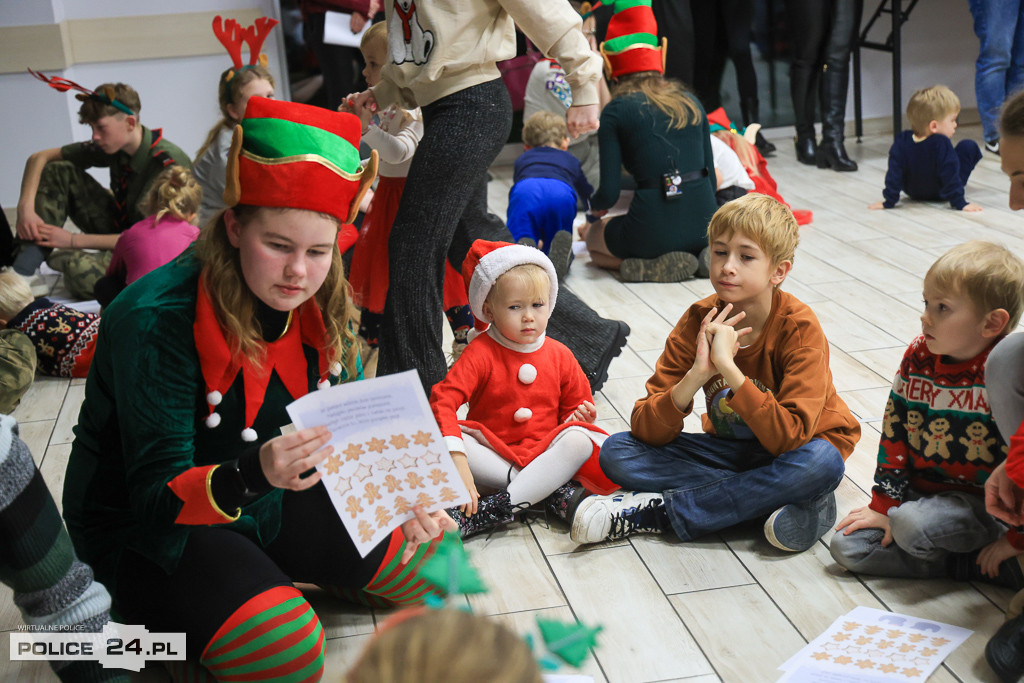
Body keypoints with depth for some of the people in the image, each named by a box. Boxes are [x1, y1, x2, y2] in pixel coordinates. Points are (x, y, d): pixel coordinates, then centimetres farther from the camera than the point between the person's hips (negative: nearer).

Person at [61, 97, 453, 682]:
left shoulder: (322, 309, -8)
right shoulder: (159, 322, -27)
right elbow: (155, 496, -27)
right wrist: (253, 475, -47)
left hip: (272, 504, 7)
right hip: (150, 529, -6)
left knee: (422, 562, -1)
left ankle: (274, 570, 17)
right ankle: (179, 612, 2)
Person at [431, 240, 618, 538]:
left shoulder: (559, 356, 4)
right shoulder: (481, 353, -8)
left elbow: (575, 407, 15)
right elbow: (443, 399, -21)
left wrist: (577, 419, -12)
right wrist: (457, 461, -35)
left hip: (546, 453, 2)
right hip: (493, 454, -1)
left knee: (578, 439, -29)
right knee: (437, 442, -30)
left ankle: (491, 511, -36)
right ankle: (556, 489, -33)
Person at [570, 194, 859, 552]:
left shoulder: (800, 328, -21)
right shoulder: (699, 321, -13)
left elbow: (789, 437, -33)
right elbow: (646, 431, -20)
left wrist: (728, 366, -37)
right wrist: (696, 375, -36)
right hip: (730, 449, 3)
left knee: (822, 464, -38)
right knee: (616, 452, -15)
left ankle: (656, 511, -27)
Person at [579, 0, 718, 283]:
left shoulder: (616, 111, -2)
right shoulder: (690, 102, 11)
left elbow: (609, 193, -6)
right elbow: (711, 173, 14)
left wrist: (596, 207, 19)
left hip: (655, 229, -6)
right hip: (704, 225, 6)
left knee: (592, 236, 26)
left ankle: (658, 265, -1)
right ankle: (700, 256, 7)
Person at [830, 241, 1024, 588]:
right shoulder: (918, 356, -3)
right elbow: (893, 432, 1)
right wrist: (884, 505, 0)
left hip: (978, 500, -6)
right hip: (921, 490, 7)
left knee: (912, 527, -35)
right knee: (848, 547, -9)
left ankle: (985, 556, -7)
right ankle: (971, 561, -7)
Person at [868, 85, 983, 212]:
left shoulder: (902, 141, -22)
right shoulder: (942, 144, -32)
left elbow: (894, 174, -20)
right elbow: (950, 176, -30)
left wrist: (889, 202, -15)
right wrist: (960, 203, -24)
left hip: (912, 192, 4)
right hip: (939, 194, -4)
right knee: (969, 146, 6)